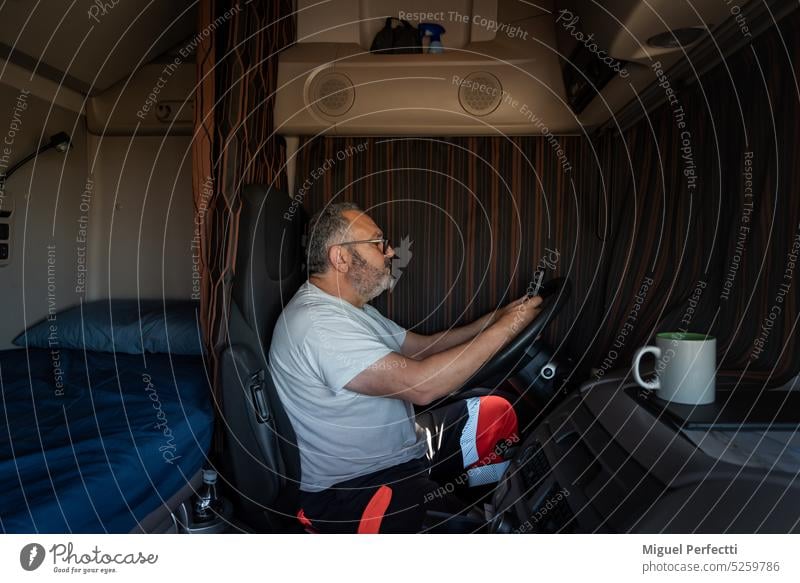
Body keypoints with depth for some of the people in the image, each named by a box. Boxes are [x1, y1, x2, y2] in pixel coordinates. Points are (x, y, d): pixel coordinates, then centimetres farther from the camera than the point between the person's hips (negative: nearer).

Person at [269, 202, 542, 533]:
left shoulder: (349, 307, 9)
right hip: (353, 489, -10)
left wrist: (496, 318, 2)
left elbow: (423, 347, 13)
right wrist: (506, 328, -21)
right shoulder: (317, 324, -25)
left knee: (496, 412, 9)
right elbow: (420, 385, -30)